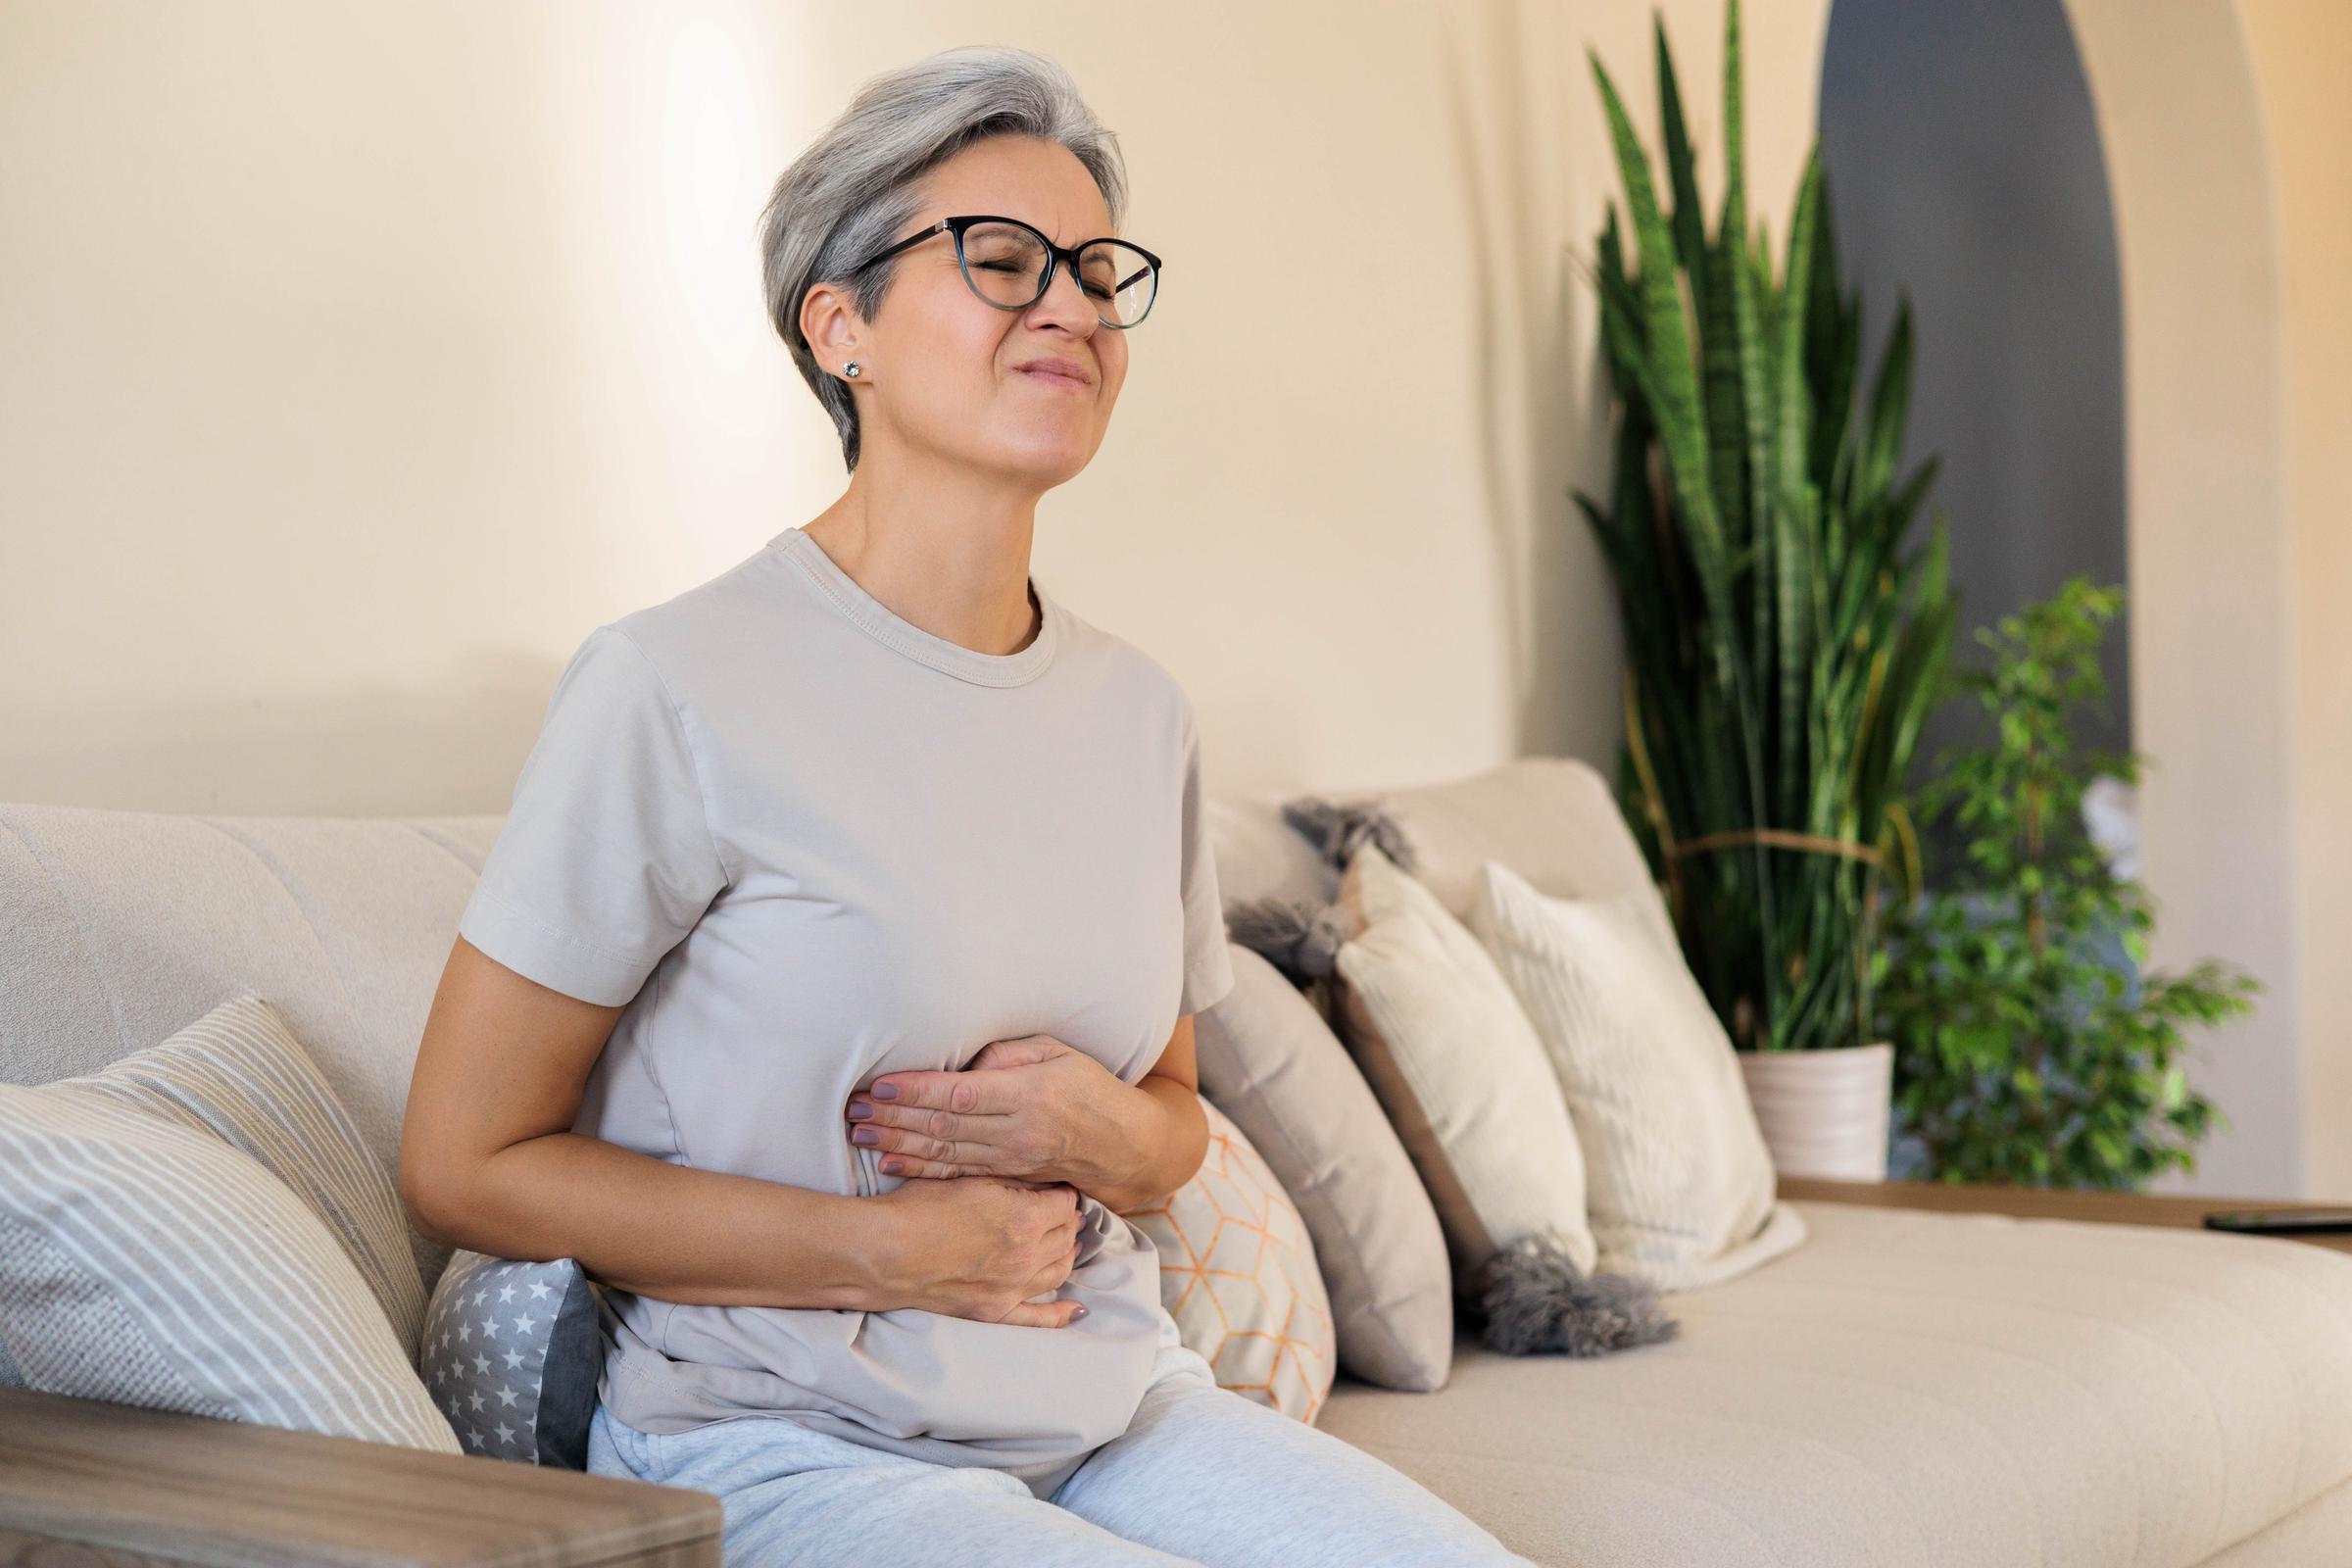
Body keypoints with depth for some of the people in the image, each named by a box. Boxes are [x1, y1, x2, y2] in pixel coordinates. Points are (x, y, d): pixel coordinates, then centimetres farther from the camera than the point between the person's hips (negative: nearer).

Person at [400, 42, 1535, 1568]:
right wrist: (896, 1247, -12)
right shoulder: (675, 690, -12)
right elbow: (466, 1164, -9)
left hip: (1115, 1407, 6)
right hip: (785, 1443, -6)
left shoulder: (1141, 711, 7)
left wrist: (1101, 1133, -6)